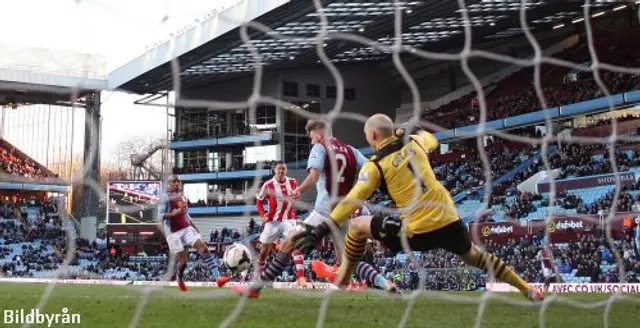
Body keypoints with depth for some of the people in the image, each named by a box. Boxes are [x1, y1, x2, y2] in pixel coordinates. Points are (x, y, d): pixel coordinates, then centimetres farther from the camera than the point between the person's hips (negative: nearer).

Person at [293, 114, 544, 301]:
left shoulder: (375, 165, -7)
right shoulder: (415, 142, 6)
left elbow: (351, 201, -14)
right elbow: (432, 139, 32)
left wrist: (322, 230, -14)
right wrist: (411, 133, 45)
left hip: (418, 231, -5)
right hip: (449, 219, 5)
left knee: (357, 226, 11)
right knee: (473, 257, 32)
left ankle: (340, 283, 18)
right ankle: (528, 290, 36)